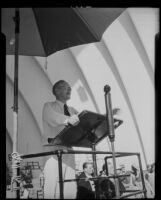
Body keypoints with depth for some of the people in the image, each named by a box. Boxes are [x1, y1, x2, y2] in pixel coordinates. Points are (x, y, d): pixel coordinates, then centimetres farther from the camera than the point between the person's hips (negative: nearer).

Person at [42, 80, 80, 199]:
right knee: (53, 187, -12)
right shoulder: (48, 106, 3)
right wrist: (68, 120, -40)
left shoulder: (71, 110, 22)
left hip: (69, 152, 5)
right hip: (54, 151, -5)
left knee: (70, 191, -2)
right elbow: (54, 117, -19)